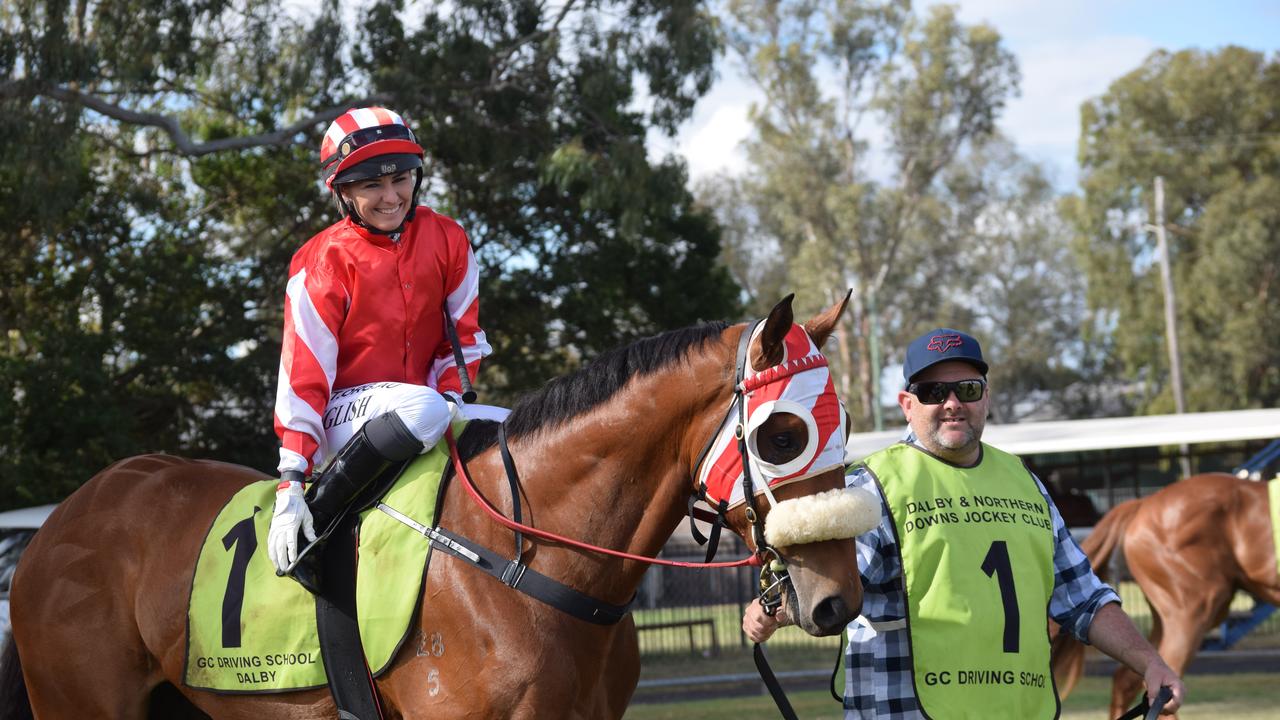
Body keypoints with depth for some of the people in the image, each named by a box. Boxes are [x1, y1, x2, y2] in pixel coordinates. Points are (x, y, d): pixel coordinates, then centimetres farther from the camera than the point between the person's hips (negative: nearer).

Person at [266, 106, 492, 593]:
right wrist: (291, 483, -22)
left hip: (427, 404, 6)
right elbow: (304, 375, -15)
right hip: (344, 415, -5)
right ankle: (314, 525, -29)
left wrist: (449, 400, -11)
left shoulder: (447, 241, 3)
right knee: (421, 409, -37)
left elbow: (463, 338, 9)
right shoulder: (322, 264, -11)